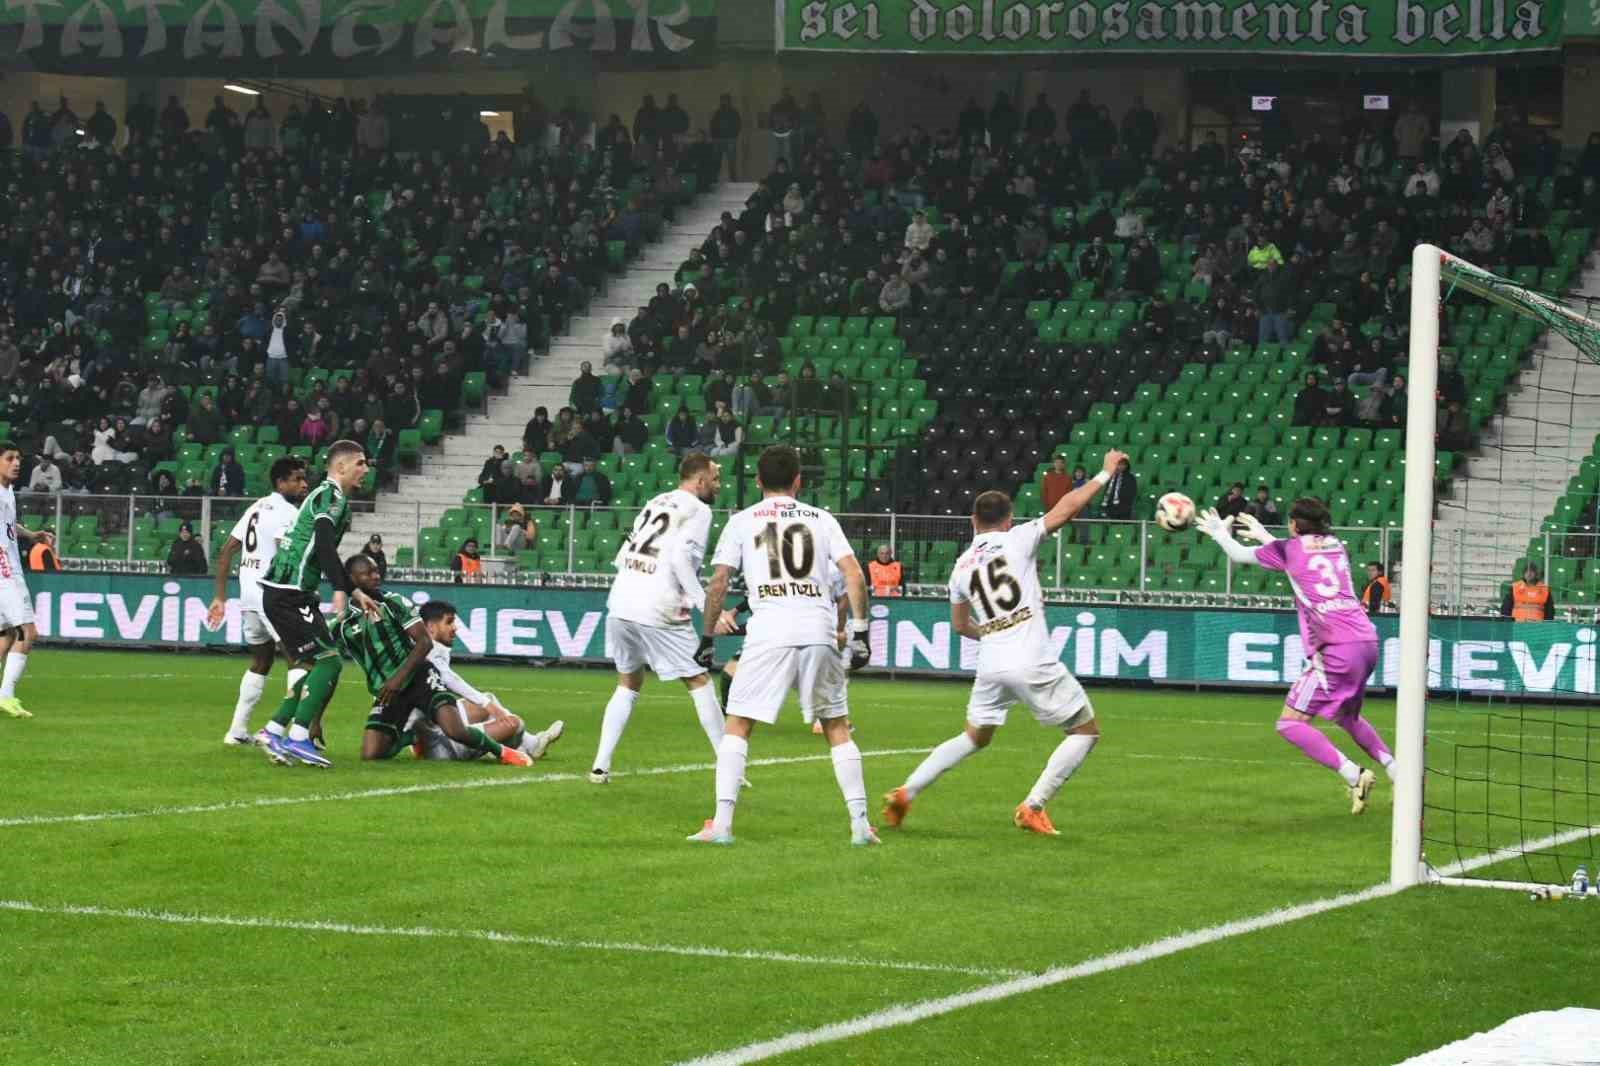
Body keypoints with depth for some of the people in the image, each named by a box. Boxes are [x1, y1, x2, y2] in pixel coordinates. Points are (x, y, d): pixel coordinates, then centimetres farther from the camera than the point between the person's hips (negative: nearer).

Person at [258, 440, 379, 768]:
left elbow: (326, 553, 31)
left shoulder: (329, 496, 22)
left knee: (310, 666, 12)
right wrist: (340, 590, -35)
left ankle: (275, 732, 12)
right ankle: (297, 738, -13)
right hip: (289, 593, -10)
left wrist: (355, 592, 32)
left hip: (288, 594, 10)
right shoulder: (332, 496, -10)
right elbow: (324, 545, -26)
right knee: (328, 660, -12)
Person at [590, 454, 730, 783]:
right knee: (699, 682, 4)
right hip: (659, 611, -7)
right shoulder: (698, 510, -2)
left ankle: (600, 766, 10)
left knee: (628, 684, 20)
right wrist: (708, 607, -19)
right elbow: (681, 557, -17)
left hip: (620, 605, 7)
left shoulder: (655, 503, 20)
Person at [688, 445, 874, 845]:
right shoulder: (821, 519, 15)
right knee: (837, 727, 14)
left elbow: (718, 583, 6)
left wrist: (707, 636, 14)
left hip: (769, 632, -2)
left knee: (737, 725, 5)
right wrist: (860, 632, 7)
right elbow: (855, 576, 5)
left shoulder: (742, 521, 12)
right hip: (820, 631, 2)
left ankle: (721, 823, -5)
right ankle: (860, 823, 9)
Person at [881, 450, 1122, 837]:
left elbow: (960, 625, 24)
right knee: (1086, 730, 9)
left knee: (974, 737, 25)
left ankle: (905, 793, 16)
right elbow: (1067, 508, -3)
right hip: (1033, 663, -5)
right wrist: (1106, 473, 8)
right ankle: (1032, 808, 2)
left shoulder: (961, 566, 12)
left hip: (991, 663, 5)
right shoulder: (1017, 541, -2)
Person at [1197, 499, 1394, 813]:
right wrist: (1264, 536, 52)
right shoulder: (1335, 546, 19)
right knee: (1346, 716, 30)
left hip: (1337, 649, -7)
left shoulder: (1290, 548, 3)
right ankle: (1397, 772, 20)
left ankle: (1354, 775, -20)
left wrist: (1220, 532, 38)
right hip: (1368, 642, 7)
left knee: (1290, 723, -5)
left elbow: (1238, 554, 18)